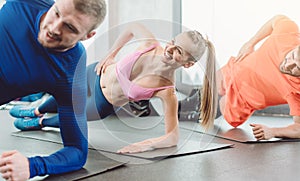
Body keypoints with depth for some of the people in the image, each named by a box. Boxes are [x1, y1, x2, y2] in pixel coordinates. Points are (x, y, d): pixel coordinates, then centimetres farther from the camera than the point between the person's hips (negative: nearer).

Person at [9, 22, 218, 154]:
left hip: (103, 104, -3)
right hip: (97, 74, 3)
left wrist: (145, 145, -46)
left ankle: (40, 122, 59)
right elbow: (133, 27, -6)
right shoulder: (150, 44, -30)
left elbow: (173, 137, -33)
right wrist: (111, 54, -3)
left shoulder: (167, 90, -37)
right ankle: (35, 112, 67)